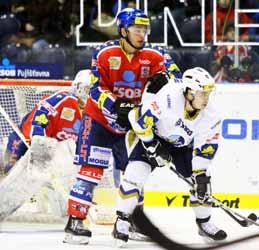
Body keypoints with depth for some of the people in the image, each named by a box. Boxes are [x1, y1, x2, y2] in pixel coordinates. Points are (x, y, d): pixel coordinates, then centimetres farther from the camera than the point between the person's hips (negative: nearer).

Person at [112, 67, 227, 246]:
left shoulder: (209, 115, -21)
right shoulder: (169, 97, -37)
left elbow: (206, 147, -10)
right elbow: (139, 117, -31)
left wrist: (200, 174, -15)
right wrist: (152, 146, -25)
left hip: (183, 145, 4)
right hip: (152, 136, -4)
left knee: (201, 180, -3)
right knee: (136, 172, -21)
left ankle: (204, 223, 17)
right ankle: (122, 221, -11)